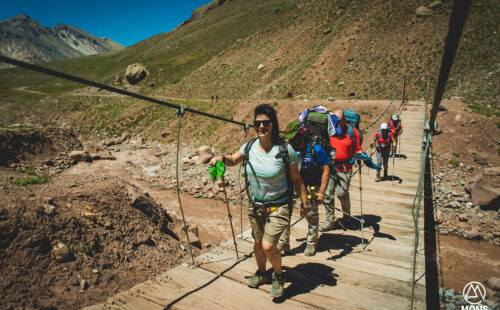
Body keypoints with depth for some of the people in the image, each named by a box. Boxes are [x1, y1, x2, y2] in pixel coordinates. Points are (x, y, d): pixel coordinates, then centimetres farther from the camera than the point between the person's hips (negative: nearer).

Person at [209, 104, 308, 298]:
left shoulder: (285, 150, -17)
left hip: (279, 206, -4)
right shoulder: (250, 146, -7)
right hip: (256, 205, 4)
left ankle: (279, 277, 20)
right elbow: (233, 160, 11)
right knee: (258, 243, 18)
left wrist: (305, 203, -3)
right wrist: (221, 158, -10)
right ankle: (261, 273, 48)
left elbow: (296, 179, -7)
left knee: (268, 246, -13)